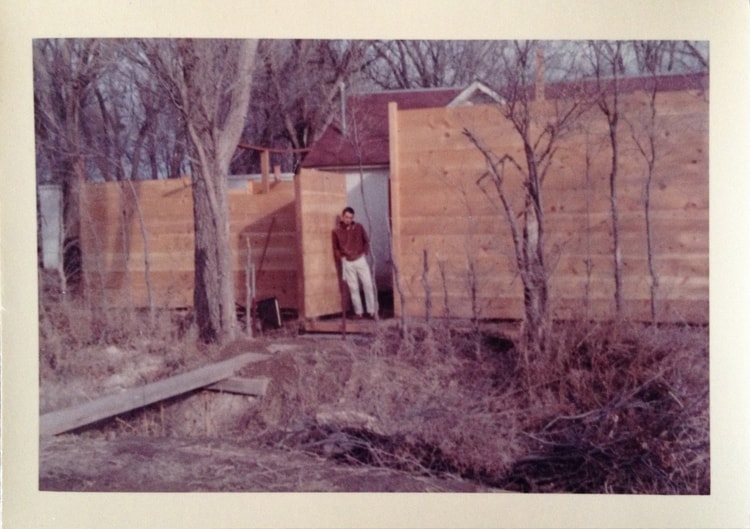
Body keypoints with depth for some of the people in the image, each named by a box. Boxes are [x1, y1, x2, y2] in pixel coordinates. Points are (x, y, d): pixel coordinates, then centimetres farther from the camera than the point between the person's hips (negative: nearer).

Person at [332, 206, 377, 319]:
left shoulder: (359, 227, -1)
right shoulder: (336, 231, -4)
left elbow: (366, 241, 10)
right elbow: (336, 248, 6)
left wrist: (365, 253, 1)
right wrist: (341, 259, -2)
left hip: (360, 260, 1)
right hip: (347, 263, -1)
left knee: (368, 285, -1)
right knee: (353, 288, 3)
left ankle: (371, 311, 6)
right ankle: (358, 312, 11)